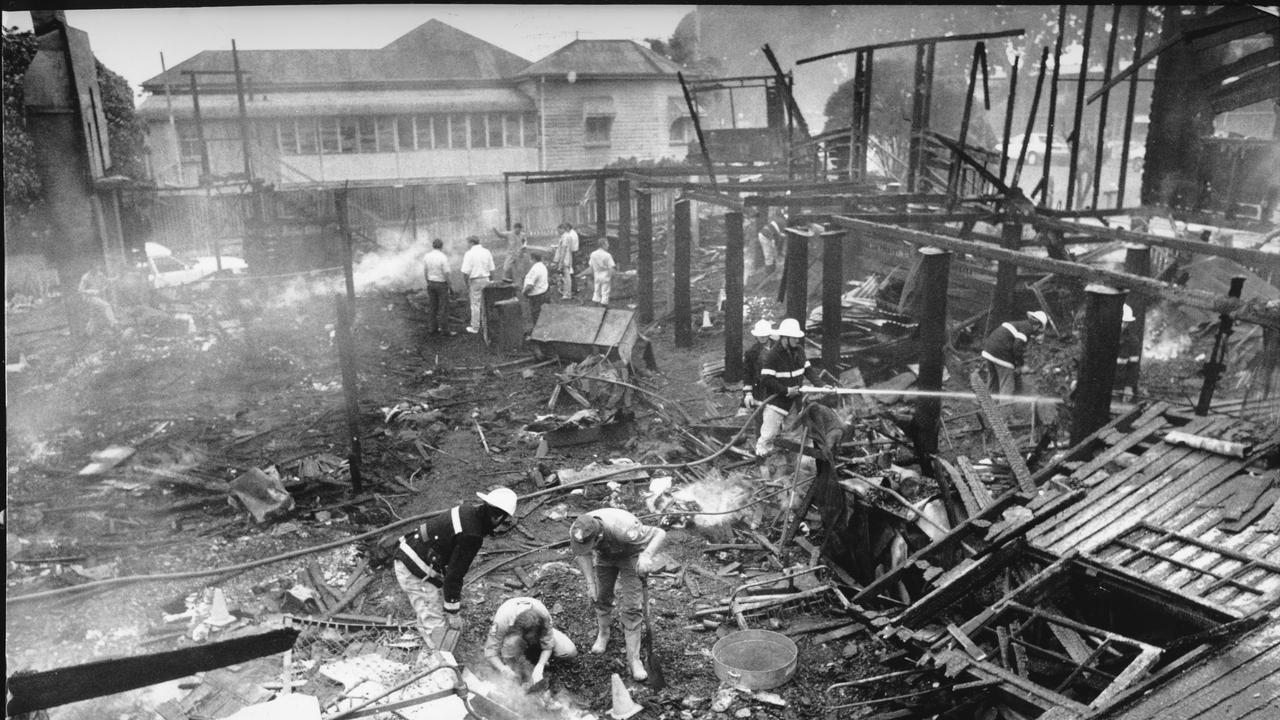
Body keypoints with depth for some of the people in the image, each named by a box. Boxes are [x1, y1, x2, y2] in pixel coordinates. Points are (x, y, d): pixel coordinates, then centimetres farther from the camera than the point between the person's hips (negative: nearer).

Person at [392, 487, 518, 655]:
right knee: (435, 624, -4)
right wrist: (453, 612, -10)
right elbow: (454, 574, -20)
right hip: (415, 572, -10)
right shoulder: (471, 535, -24)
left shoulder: (468, 511, 4)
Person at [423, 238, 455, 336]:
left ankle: (432, 328, 14)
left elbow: (425, 271, 5)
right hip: (441, 284, -6)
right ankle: (444, 329, 2)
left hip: (430, 283, 6)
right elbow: (446, 273, -18)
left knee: (431, 307, 10)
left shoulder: (427, 256, -1)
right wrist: (449, 286, -6)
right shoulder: (443, 257, -18)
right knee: (443, 308, 0)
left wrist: (428, 282, 16)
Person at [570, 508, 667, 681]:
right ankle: (603, 635, 44)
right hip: (605, 556, 4)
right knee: (601, 596, 15)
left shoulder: (623, 530, -46)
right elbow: (582, 555, -10)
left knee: (632, 607, -9)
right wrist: (590, 583, -15)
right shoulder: (576, 532, -31)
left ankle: (633, 659, 0)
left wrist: (647, 555, -56)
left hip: (632, 555, -4)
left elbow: (660, 533, -39)